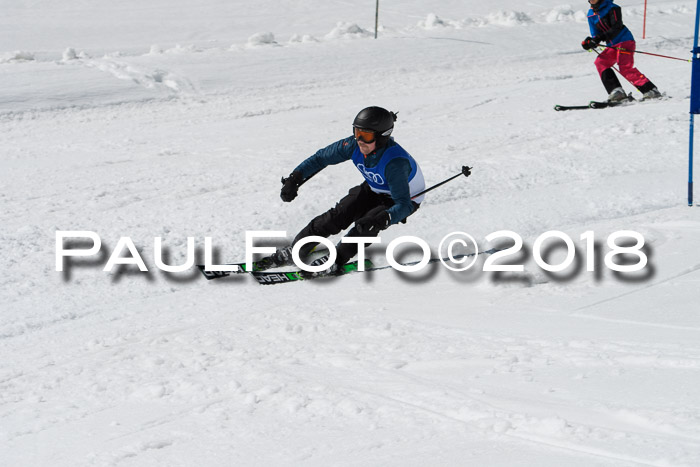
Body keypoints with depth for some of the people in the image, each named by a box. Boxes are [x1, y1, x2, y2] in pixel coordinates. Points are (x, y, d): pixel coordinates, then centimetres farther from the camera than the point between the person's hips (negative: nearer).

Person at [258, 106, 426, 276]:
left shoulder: (395, 163, -42)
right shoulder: (354, 145, -25)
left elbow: (404, 205, -44)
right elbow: (320, 158, -10)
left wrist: (383, 219, -63)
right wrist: (295, 178, -22)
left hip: (405, 197, -5)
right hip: (373, 189, 5)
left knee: (367, 225, -30)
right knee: (336, 217, -8)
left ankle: (335, 259, -14)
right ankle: (292, 252, 3)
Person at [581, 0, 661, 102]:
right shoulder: (591, 14, 11)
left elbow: (616, 28, -19)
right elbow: (595, 35, 13)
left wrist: (600, 38, -29)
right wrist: (590, 42, -11)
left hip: (625, 41, -8)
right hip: (612, 46, 8)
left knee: (625, 67, -22)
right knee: (600, 62, -11)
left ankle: (651, 91, -22)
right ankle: (616, 91, -17)